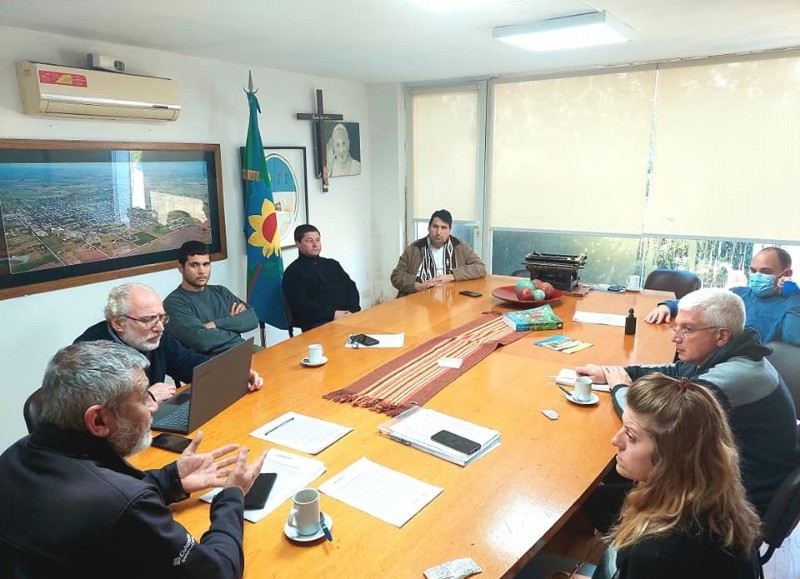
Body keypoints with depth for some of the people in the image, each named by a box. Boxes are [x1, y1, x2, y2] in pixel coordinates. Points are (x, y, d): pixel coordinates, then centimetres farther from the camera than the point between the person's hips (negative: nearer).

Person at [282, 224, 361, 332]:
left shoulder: (332, 264, 24)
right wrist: (332, 314, -16)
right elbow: (300, 305, -6)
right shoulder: (292, 272, 6)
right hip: (318, 323, -5)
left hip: (347, 316, 6)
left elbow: (350, 287, 14)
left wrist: (352, 310, -7)